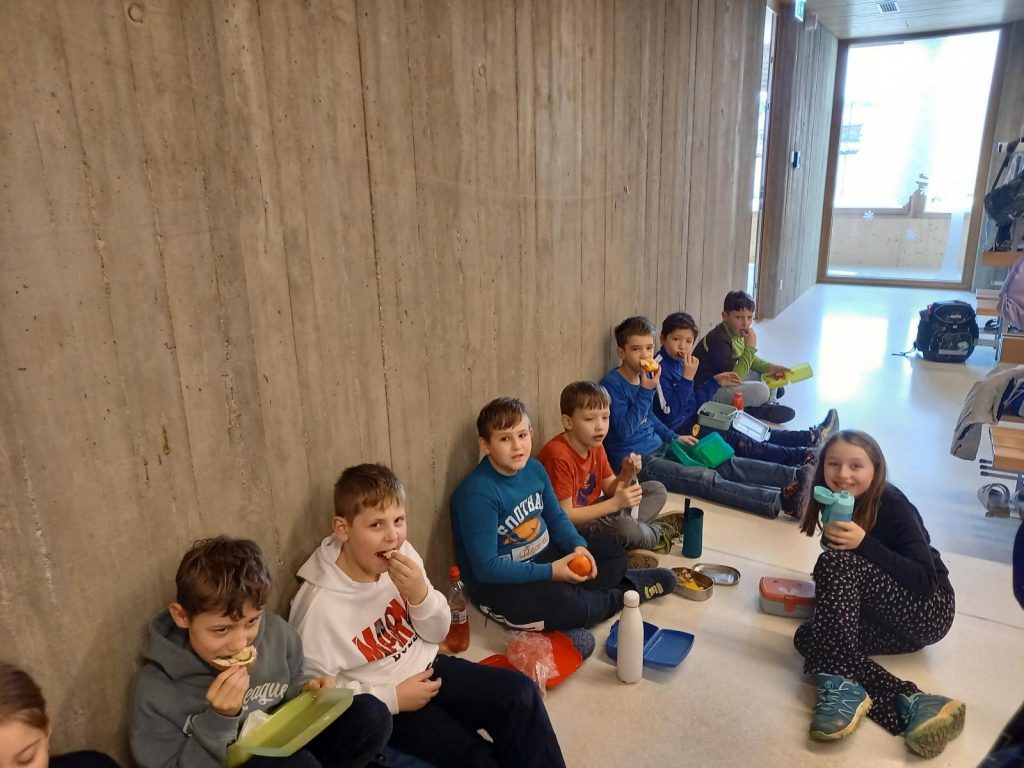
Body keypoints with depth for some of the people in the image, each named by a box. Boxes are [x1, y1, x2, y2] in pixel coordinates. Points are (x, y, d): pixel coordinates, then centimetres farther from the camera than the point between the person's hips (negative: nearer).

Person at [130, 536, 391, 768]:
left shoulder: (277, 632, -10)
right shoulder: (157, 688, -20)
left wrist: (305, 688, -12)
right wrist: (218, 720, -30)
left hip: (284, 746, 5)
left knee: (371, 714, -13)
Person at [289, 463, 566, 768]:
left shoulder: (402, 554, -11)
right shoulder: (320, 605, -25)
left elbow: (437, 633, 0)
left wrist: (420, 594, -22)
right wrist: (394, 698, -18)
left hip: (427, 667, 5)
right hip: (382, 707, -5)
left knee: (521, 694, -10)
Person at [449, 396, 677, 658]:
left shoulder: (533, 468, -3)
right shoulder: (478, 494, -26)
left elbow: (556, 517, 10)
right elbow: (486, 567, -27)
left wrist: (578, 546, -10)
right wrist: (550, 572, -25)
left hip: (543, 556, 8)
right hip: (496, 584, -8)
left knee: (614, 555, 10)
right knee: (563, 603, -29)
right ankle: (619, 596, 1)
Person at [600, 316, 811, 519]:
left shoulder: (645, 376, 10)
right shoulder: (612, 384, -15)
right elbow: (625, 430, -23)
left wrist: (673, 437, 16)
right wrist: (646, 391, -23)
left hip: (659, 447, 9)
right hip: (637, 461, -9)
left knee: (725, 463, -5)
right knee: (707, 479, -23)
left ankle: (796, 476, -10)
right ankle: (782, 500, -34)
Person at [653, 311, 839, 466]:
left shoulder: (679, 362, 11)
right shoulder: (660, 367, -18)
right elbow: (669, 412, -27)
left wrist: (715, 382, 9)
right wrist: (687, 378, -28)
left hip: (693, 419, 10)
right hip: (678, 429, -10)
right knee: (739, 441, -14)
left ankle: (811, 436, 9)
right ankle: (801, 456, -11)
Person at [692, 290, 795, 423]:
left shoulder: (736, 332, 1)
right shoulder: (719, 340, -27)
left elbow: (749, 359, 18)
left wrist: (770, 367, 0)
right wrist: (750, 347, -25)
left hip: (722, 381, 10)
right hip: (708, 391, -10)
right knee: (761, 391, -25)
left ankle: (768, 404, 5)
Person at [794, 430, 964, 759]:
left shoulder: (892, 506, -17)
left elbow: (926, 581, -24)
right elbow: (848, 581, 13)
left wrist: (863, 543, -33)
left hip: (927, 610, -6)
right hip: (888, 620, 6)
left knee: (836, 562, -30)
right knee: (808, 635, -20)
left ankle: (840, 683, -34)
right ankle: (908, 702, -30)